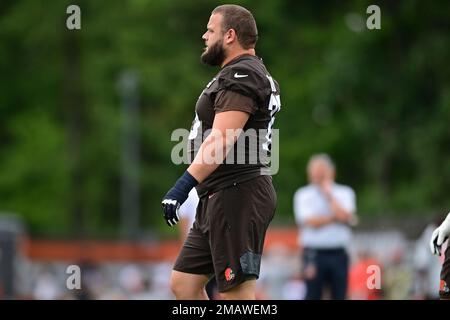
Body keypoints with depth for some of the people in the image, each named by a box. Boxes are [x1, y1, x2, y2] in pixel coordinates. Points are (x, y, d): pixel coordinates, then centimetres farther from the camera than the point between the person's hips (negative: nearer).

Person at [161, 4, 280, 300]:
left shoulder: (241, 76, -13)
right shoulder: (252, 73, 22)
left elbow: (221, 140, -25)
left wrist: (184, 185, -31)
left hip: (237, 197, -11)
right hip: (218, 198, 11)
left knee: (237, 294, -10)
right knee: (184, 284, 11)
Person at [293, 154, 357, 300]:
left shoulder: (345, 193, 10)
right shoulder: (303, 194, 5)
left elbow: (345, 216, -9)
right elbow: (311, 221, -9)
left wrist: (328, 194, -3)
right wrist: (335, 217, -3)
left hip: (338, 254, 2)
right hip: (314, 254, -2)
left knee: (339, 296, 2)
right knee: (313, 296, -3)